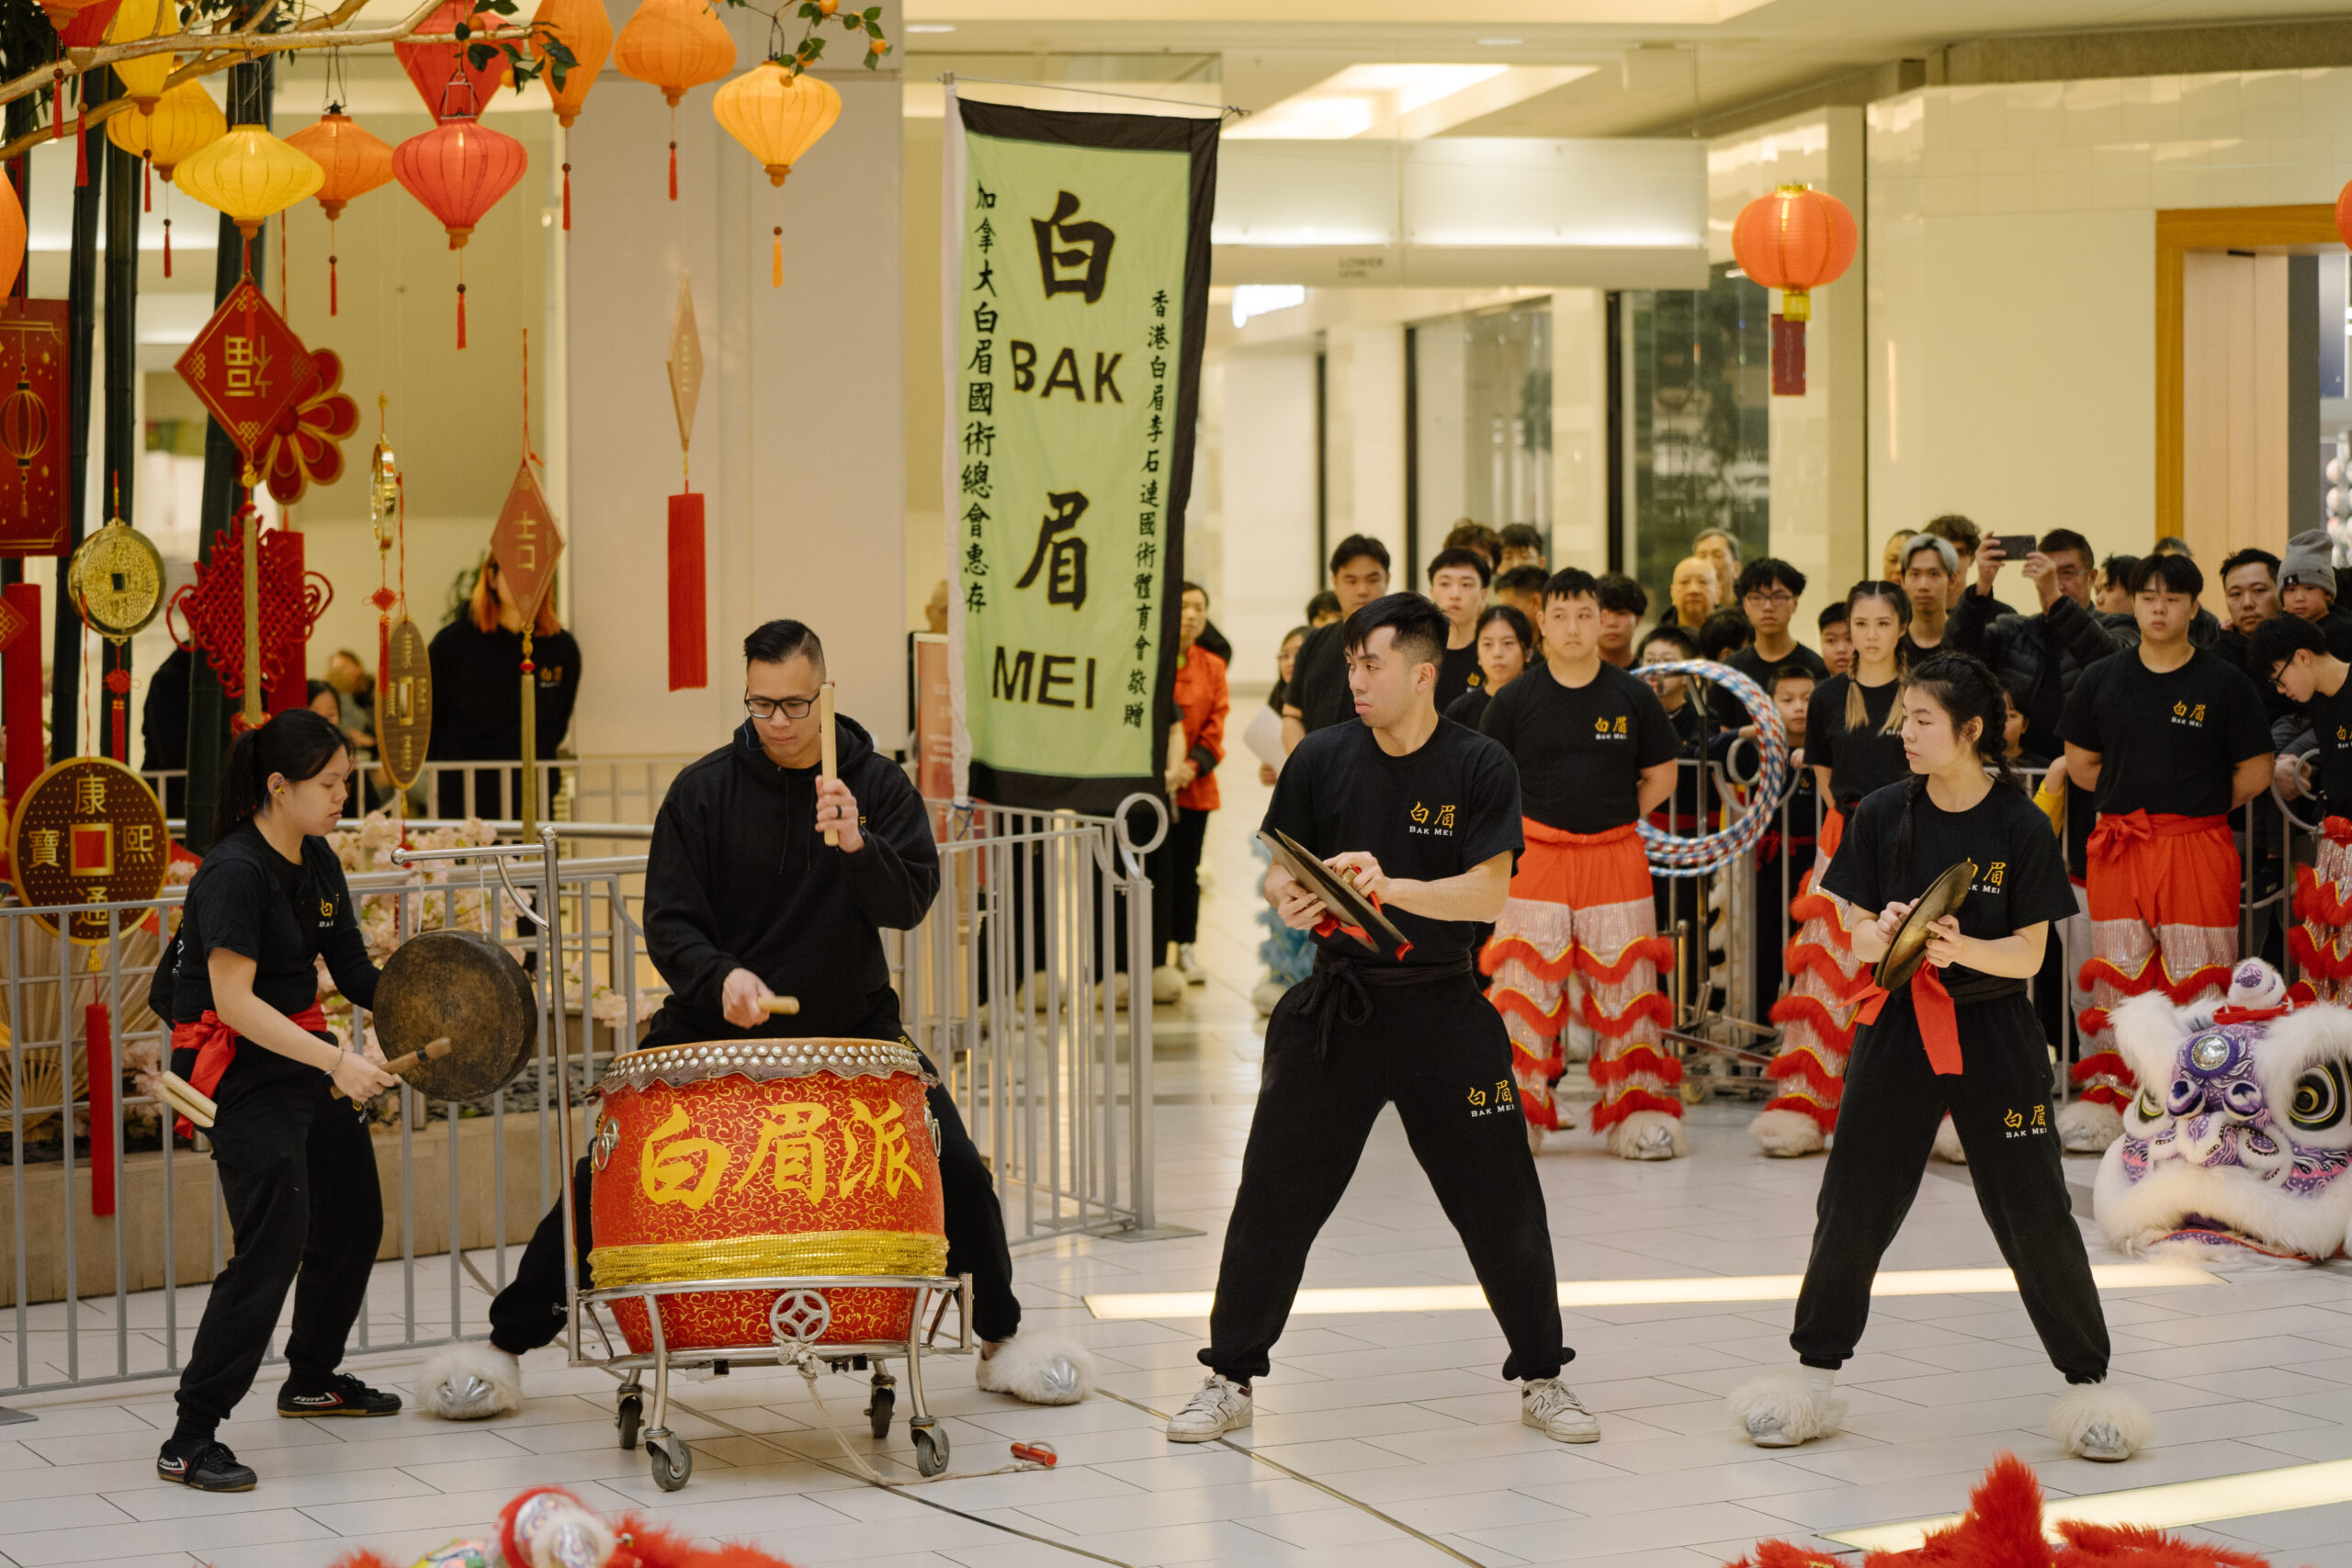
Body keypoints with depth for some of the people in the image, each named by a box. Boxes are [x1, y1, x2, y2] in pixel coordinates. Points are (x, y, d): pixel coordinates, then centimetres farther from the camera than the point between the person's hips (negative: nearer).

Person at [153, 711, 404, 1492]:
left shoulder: (317, 861, 6)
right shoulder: (234, 872, -21)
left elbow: (349, 965, 13)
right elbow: (233, 1000, -27)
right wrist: (336, 1062, -32)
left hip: (300, 1056, 9)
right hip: (236, 1069, -9)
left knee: (354, 1219, 19)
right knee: (274, 1239, -19)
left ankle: (312, 1379, 41)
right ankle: (191, 1439, -17)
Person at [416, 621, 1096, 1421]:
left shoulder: (879, 785, -5)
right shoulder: (704, 791, -8)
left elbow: (912, 902, -16)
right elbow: (669, 921, -10)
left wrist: (857, 845, -36)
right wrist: (721, 976, -31)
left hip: (850, 1025, 1)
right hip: (715, 1021, -1)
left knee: (957, 1167, -6)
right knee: (602, 1175, -8)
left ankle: (1000, 1339, 17)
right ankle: (506, 1341, 8)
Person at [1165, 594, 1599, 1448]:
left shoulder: (1480, 767, -5)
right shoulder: (1322, 757, 1)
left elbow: (1487, 893, -13)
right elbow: (1278, 868, 7)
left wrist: (1391, 887, -27)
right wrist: (1288, 896, -17)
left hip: (1442, 1004, -1)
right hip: (1336, 1001, 1)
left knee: (1501, 1201, 3)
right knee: (1274, 1195, 0)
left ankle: (1541, 1379, 21)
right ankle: (1229, 1379, 13)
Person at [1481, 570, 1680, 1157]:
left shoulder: (1632, 697, 4)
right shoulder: (1516, 699, 2)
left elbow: (1661, 778, 11)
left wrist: (1610, 817, 4)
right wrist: (1536, 825, 1)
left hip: (1615, 857, 1)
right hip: (1535, 861, 0)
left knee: (1625, 987, 0)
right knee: (1524, 986, -3)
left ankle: (1640, 1110, 8)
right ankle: (1515, 1111, 6)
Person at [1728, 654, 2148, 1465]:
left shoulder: (2020, 827, -8)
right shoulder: (1882, 815, -1)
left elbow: (2029, 952, -8)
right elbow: (1857, 938, 2)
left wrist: (1963, 948, -26)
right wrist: (1883, 933, -21)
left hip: (1992, 1032, -2)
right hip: (1900, 1024, 2)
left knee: (2034, 1207, -1)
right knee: (1853, 1199, 4)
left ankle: (2089, 1378, 13)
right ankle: (1815, 1367, 18)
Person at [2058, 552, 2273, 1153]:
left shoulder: (2224, 684, 0)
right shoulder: (2101, 680, 8)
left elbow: (2255, 773, 2)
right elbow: (2080, 763, 15)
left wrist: (2195, 807, 5)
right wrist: (2138, 798, 10)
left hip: (2197, 849, -3)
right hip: (2118, 848, 3)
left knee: (2197, 978, -4)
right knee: (2117, 971, 5)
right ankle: (2110, 1093, 11)